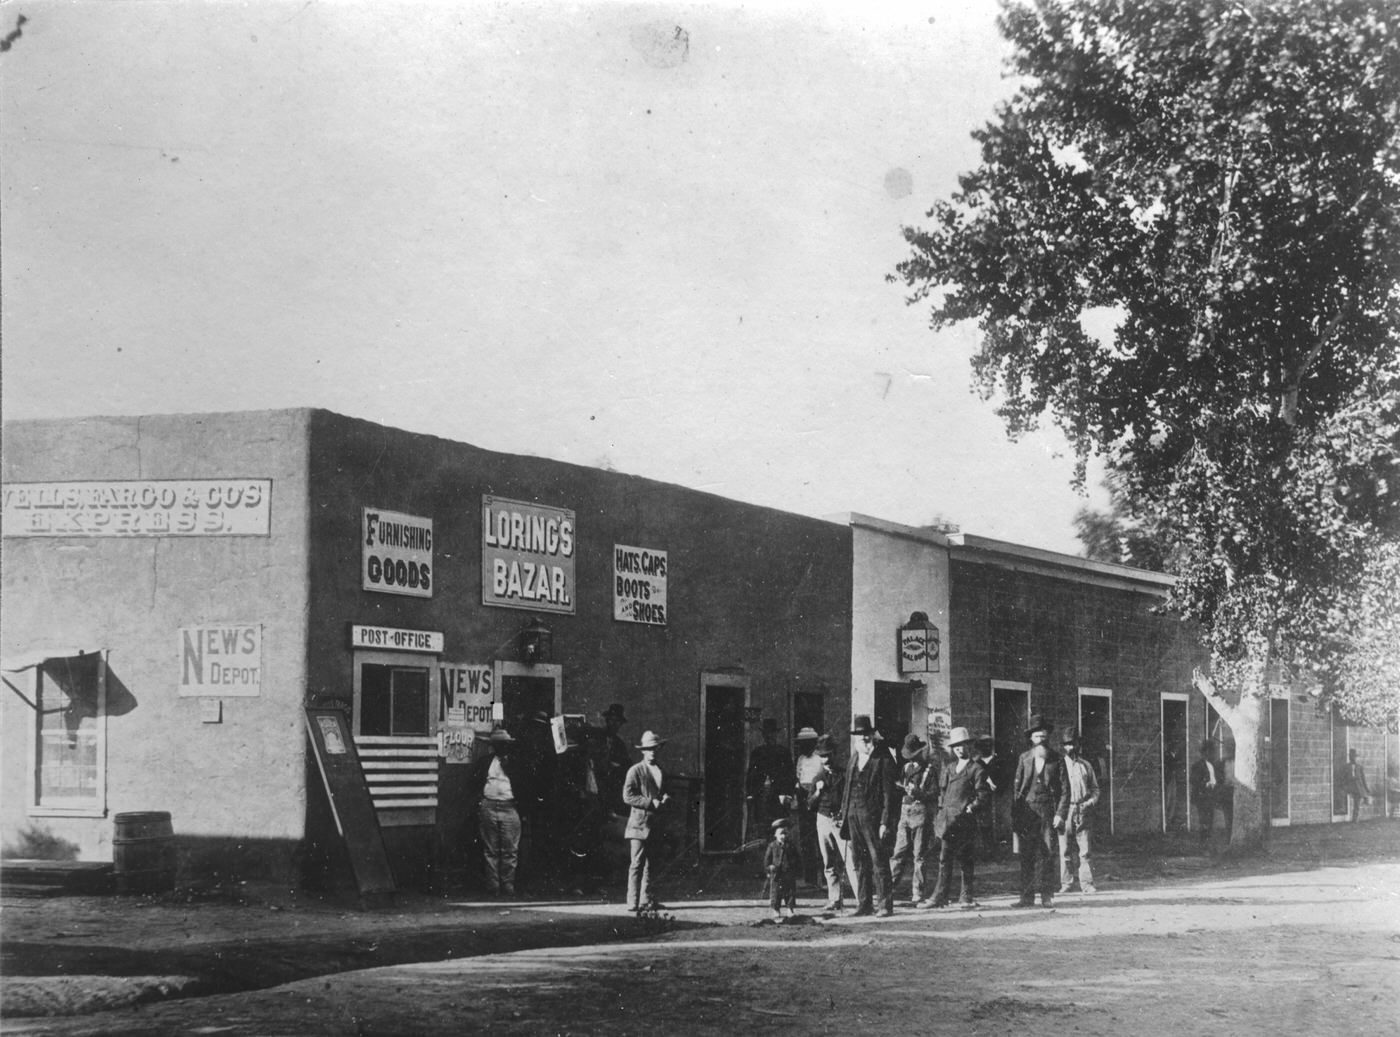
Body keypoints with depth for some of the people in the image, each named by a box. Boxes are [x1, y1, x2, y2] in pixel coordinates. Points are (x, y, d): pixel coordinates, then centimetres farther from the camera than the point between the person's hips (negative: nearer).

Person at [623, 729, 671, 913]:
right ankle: (634, 902, -9)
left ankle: (647, 900, 13)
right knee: (637, 864, -9)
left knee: (649, 864, 9)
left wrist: (665, 799, 3)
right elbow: (627, 796, -12)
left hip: (654, 824, 7)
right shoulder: (635, 771, -5)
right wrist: (650, 803, -16)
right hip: (639, 823, -7)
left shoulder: (659, 772, 18)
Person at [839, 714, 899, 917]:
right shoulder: (853, 758, 15)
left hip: (873, 818, -6)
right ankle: (864, 904, 14)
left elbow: (889, 793, -8)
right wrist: (844, 815, 14)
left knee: (879, 861, -4)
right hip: (854, 816, 6)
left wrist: (885, 822, -13)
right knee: (860, 863, 9)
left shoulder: (883, 760, -5)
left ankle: (885, 904, 0)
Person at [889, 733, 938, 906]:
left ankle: (917, 894, 2)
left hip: (922, 813, -5)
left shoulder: (931, 769, -3)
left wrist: (919, 794, -21)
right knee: (898, 853, 2)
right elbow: (899, 787, 20)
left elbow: (935, 795, -7)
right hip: (905, 812, 5)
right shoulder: (907, 767, 15)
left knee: (920, 856, -1)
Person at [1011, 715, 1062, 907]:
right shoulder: (1024, 758, 9)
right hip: (1027, 810, 1)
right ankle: (1027, 897, 4)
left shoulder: (1055, 760, 5)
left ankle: (1047, 896, 2)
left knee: (1047, 854, -3)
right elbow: (1016, 786, 8)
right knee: (1027, 855, 1)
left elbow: (1062, 788, 4)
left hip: (1047, 810, -1)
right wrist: (1015, 814, 2)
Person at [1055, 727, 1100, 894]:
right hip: (1064, 811, -1)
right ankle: (1066, 884, 6)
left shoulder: (1086, 765, 12)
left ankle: (1086, 884, -2)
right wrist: (1057, 815, -4)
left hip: (1083, 811, 1)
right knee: (1065, 850, 0)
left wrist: (1090, 802, -4)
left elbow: (1095, 788, 17)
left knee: (1084, 850, -3)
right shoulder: (1059, 766, 7)